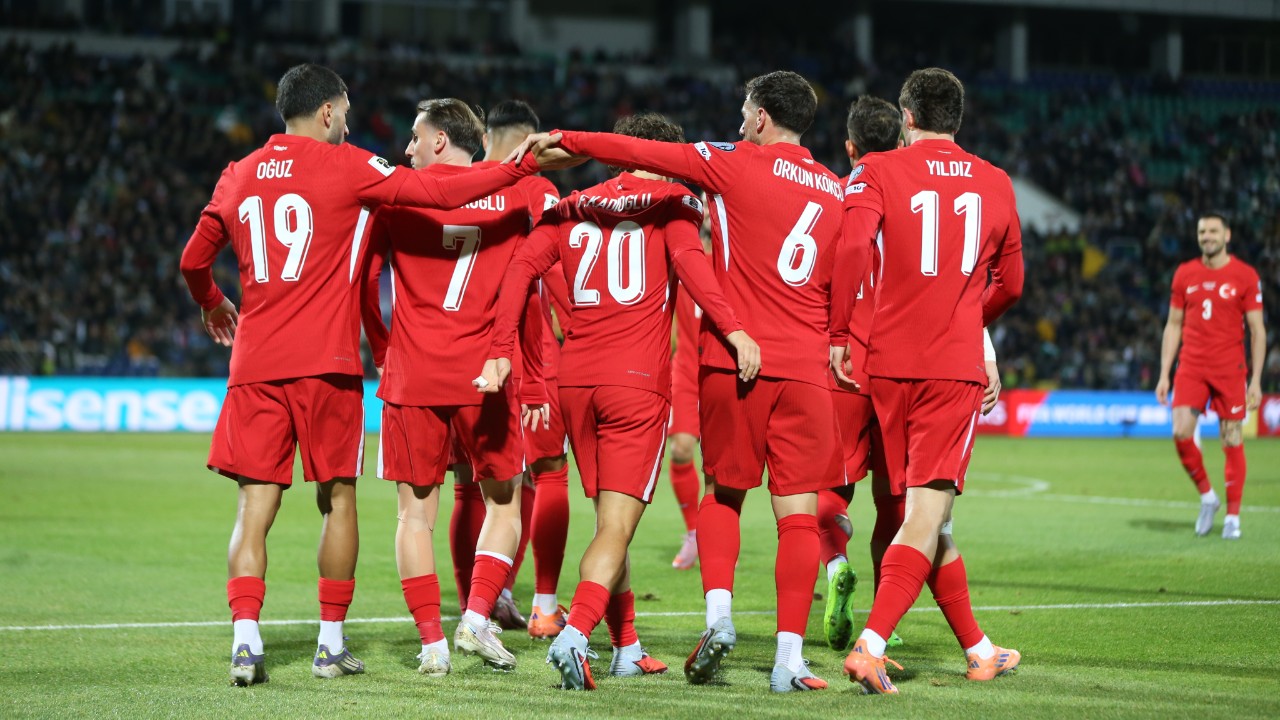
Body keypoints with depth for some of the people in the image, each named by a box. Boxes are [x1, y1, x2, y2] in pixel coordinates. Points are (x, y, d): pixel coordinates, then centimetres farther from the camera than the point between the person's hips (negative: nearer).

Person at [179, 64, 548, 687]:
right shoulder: (346, 167, -1)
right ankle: (331, 643, 12)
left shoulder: (238, 177, 12)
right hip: (325, 364, -3)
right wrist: (521, 167, 7)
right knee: (338, 498, 9)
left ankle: (245, 639, -13)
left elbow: (194, 261, 21)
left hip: (255, 363, 3)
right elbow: (443, 194, -4)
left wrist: (212, 306, 42)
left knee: (256, 505, 1)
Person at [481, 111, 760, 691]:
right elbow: (688, 260, -14)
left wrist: (501, 351, 2)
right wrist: (733, 329, -22)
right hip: (638, 381, -5)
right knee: (616, 528, -7)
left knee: (611, 520, 17)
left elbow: (521, 269, 5)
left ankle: (626, 648, 23)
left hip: (575, 380, 5)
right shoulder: (671, 202, 5)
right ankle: (576, 634, -27)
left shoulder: (571, 209, 16)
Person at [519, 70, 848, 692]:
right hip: (805, 371, 2)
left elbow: (641, 153, 1)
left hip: (733, 362, -2)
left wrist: (563, 143, 12)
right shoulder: (836, 192, 11)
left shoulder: (738, 164, -1)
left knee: (721, 494, 16)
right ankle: (789, 656, -5)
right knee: (797, 513, 1)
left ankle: (718, 612, -2)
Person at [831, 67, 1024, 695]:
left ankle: (977, 649, 25)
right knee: (927, 513, -6)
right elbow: (1009, 284, 19)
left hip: (890, 364, 1)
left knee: (928, 512, 14)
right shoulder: (995, 183, 9)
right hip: (958, 370, -1)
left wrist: (836, 335, -8)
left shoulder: (878, 172, 1)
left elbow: (853, 247, -17)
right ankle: (870, 646, -24)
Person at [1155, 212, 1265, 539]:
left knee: (1232, 442, -1)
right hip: (1191, 368, 2)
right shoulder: (1185, 274, 8)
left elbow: (1257, 330, 1)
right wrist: (1164, 375, 7)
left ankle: (1233, 516, 7)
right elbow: (1173, 326, 13)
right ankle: (1206, 497, 8)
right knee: (1181, 433, -13)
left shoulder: (1245, 276, 0)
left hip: (1230, 370, -2)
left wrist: (1256, 380, -6)